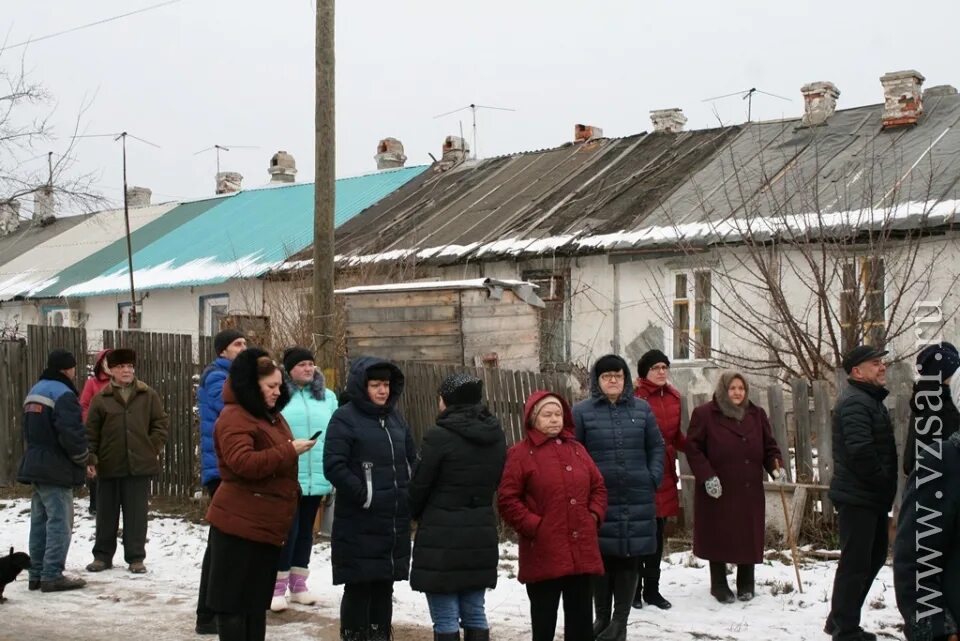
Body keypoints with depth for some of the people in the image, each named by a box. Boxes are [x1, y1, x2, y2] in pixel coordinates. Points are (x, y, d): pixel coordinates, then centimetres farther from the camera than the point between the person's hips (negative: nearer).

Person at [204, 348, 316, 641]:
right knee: (233, 596, -2)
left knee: (257, 597, 14)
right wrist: (289, 451, -23)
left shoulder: (271, 415, 16)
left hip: (267, 523, 9)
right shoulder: (234, 417, -14)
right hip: (238, 524, -9)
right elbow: (243, 463, -27)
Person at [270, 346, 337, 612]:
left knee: (306, 529, 14)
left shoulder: (327, 397, 9)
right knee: (287, 529, -4)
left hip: (316, 477, 5)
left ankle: (298, 583, 26)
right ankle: (278, 586, 6)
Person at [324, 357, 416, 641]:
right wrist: (365, 497, -17)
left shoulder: (395, 417, 14)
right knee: (359, 587, -2)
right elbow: (334, 466, -16)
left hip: (395, 521, 6)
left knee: (384, 585, 13)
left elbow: (412, 460, 21)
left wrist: (410, 495, 7)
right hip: (359, 523, -6)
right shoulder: (345, 418, -7)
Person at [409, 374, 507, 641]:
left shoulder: (439, 436, -16)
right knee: (474, 613, 14)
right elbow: (495, 483, 12)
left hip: (441, 537, -6)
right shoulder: (496, 436, 6)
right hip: (481, 536, 6)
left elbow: (419, 485, -9)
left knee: (445, 619, 1)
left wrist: (416, 514, 11)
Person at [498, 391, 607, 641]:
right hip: (544, 552, -5)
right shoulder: (520, 453, -4)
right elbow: (507, 500, -7)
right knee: (544, 618, 4)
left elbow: (598, 486, 18)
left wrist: (594, 516, 2)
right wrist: (533, 526, -14)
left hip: (581, 549, 5)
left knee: (580, 615, 11)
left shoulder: (577, 449, 13)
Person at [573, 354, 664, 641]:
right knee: (602, 557, 3)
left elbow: (657, 446, 13)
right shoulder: (582, 411, 1)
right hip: (599, 498, -2)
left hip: (637, 498, 2)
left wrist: (653, 478, 2)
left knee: (630, 558, 3)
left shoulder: (642, 408, 8)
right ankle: (602, 617, 17)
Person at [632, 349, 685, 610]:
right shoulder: (635, 398, -13)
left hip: (664, 472, 7)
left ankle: (652, 589, 24)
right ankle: (634, 589, 14)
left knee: (657, 533, 14)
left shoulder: (673, 397, 9)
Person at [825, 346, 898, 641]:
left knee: (874, 556, 17)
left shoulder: (871, 399, 18)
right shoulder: (855, 402, -17)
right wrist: (882, 481, -15)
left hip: (872, 498, 11)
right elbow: (860, 451, -27)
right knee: (855, 563, -6)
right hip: (858, 498, -11)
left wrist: (885, 488, 13)